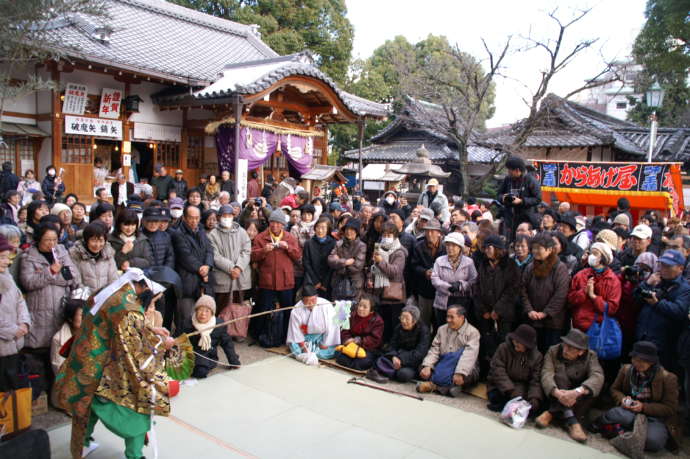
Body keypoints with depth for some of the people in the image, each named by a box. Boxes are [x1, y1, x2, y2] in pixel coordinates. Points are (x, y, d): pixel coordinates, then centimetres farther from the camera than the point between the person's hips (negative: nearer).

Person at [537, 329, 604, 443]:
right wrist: (556, 392, -45)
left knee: (591, 389, -28)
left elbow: (598, 376, -29)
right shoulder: (553, 351, -11)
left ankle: (552, 413, -25)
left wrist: (578, 391, -47)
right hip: (556, 396, -1)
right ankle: (572, 421, -36)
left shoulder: (590, 356, -11)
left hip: (578, 399, 1)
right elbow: (546, 374, -24)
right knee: (560, 373, -28)